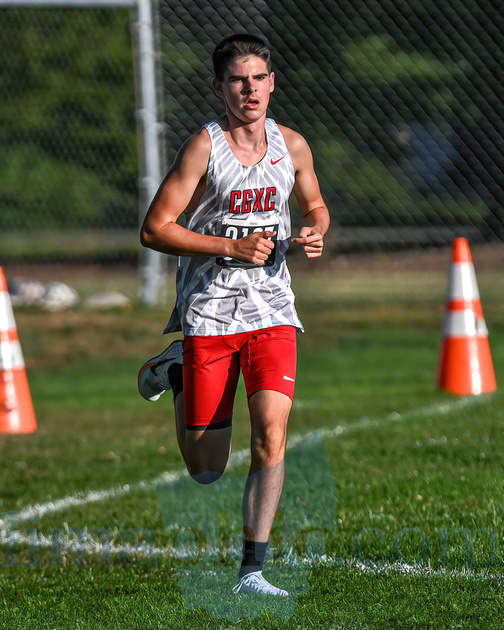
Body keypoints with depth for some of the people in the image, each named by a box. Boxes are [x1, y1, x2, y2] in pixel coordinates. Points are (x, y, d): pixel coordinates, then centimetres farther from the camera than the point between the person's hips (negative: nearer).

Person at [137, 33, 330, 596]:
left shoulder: (292, 146, 5)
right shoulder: (204, 147, -10)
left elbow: (315, 205, 24)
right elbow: (153, 230, -10)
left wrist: (316, 233, -1)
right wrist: (232, 247, -18)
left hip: (272, 312, 3)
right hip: (208, 312, -3)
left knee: (271, 437, -17)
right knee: (206, 470, 5)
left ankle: (252, 572, -10)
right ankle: (174, 373, 38)